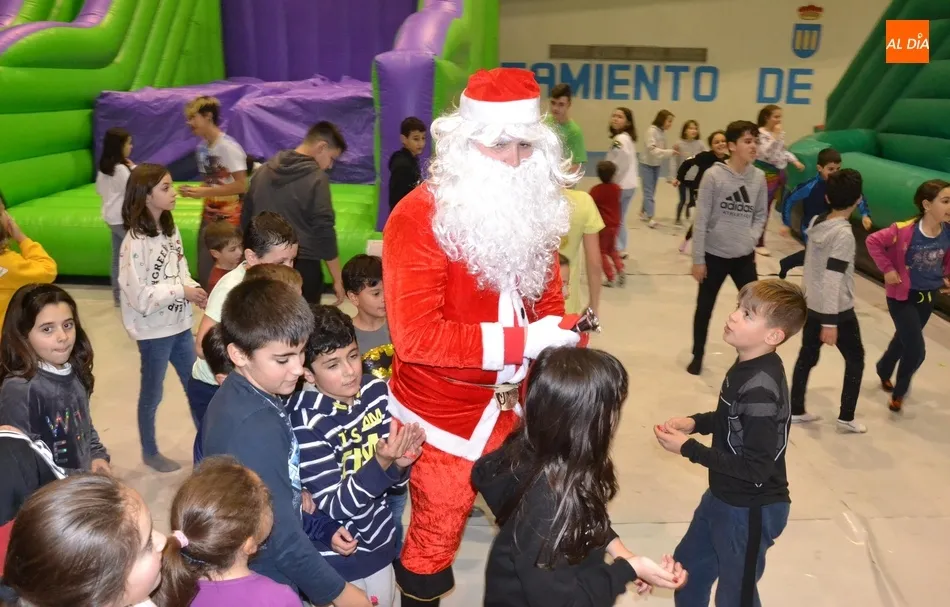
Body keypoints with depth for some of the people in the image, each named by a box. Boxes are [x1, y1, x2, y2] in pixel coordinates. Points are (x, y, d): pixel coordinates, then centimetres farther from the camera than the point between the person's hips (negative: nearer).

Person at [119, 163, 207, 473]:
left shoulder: (170, 229, 2)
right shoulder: (136, 242, -20)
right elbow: (140, 296, -21)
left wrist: (194, 289, -9)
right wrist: (182, 291, -19)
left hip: (179, 324, 7)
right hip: (153, 331, -7)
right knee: (152, 394, 12)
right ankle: (149, 452, 32)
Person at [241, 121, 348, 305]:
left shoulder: (263, 171, 9)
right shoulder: (316, 178, -11)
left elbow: (246, 219, 15)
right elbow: (324, 232, -14)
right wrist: (337, 279, -8)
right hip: (303, 267, -6)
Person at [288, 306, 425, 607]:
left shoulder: (376, 390, -10)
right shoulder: (305, 422, -24)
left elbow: (392, 480, 0)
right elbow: (334, 506, -23)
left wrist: (399, 462, -23)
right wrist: (381, 463, -35)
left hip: (378, 541, 5)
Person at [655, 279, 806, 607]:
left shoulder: (761, 389, -31)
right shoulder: (747, 365, -4)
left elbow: (756, 470, -29)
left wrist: (688, 448, -23)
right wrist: (695, 422, -3)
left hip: (750, 511, -9)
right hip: (723, 497, 9)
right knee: (688, 565, 28)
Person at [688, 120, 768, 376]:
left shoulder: (759, 177, -1)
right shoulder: (713, 175, -13)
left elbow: (761, 214, 10)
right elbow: (701, 220, -11)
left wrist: (751, 238, -7)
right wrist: (698, 259, -11)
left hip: (745, 257, 3)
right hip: (714, 255, -3)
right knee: (704, 308, 11)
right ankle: (698, 355, 31)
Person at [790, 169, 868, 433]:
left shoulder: (816, 222, -1)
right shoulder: (844, 233, -22)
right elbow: (833, 279, -25)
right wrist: (830, 322, -23)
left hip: (811, 305, 7)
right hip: (837, 310, -7)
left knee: (806, 357, 16)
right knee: (855, 359, 13)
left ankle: (796, 411, 24)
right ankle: (846, 417, 20)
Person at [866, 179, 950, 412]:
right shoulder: (904, 230, -27)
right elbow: (872, 241, -17)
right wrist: (887, 269, -18)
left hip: (928, 297, 6)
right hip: (902, 296, -5)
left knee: (903, 340, 24)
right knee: (916, 351, -7)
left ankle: (884, 370, 55)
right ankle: (898, 393, 19)